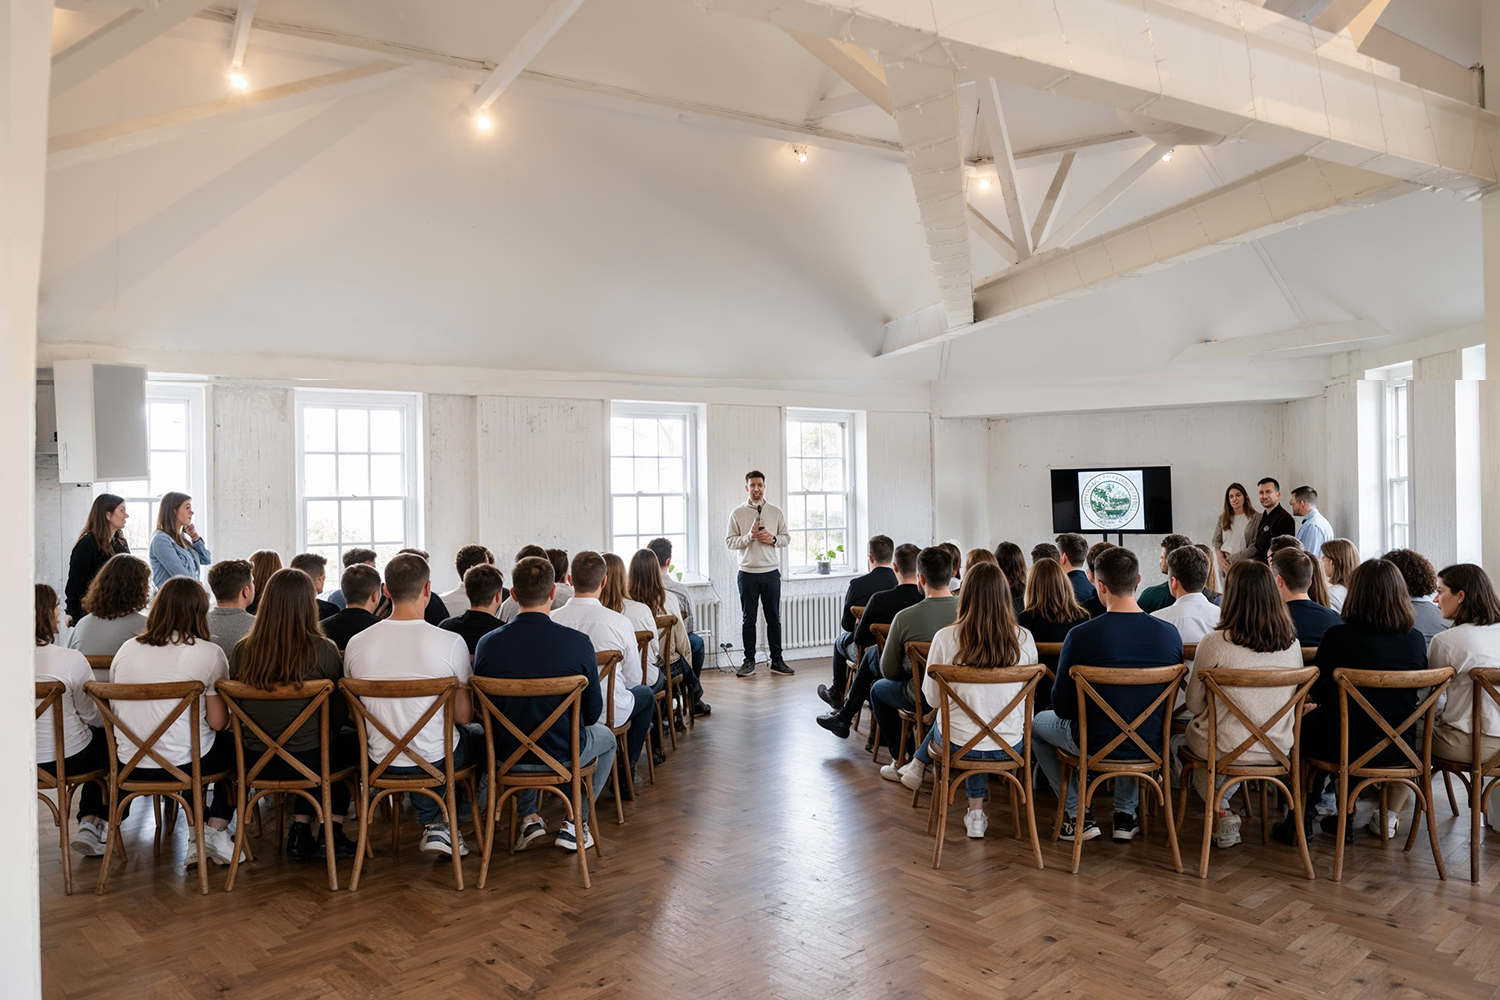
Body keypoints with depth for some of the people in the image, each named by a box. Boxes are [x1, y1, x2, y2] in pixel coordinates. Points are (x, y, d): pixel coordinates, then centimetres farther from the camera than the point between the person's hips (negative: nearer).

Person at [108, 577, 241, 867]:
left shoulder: (127, 649, 5)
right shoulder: (209, 653, -9)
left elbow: (116, 710, 15)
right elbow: (217, 722, -8)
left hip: (130, 765, 5)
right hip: (182, 764, -5)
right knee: (235, 746, 23)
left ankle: (199, 832, 27)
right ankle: (215, 830, 11)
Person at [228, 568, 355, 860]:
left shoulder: (242, 650, -7)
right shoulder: (323, 650, -16)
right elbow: (339, 716, -6)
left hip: (254, 763, 4)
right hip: (306, 759, -4)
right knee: (351, 741, 27)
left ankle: (301, 832, 26)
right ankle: (333, 834, 25)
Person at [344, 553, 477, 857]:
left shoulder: (356, 644, -8)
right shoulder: (451, 643, -19)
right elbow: (463, 716, -11)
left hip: (382, 761, 3)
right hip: (437, 759, -3)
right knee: (483, 738, 28)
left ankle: (432, 824, 28)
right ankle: (448, 822, 32)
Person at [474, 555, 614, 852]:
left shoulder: (487, 644, -14)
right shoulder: (578, 642, -19)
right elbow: (593, 712, -7)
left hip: (508, 755, 3)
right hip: (564, 755, -2)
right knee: (606, 737, 31)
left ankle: (528, 817, 28)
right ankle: (574, 823, 23)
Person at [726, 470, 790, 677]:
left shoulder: (776, 512, 7)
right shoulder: (737, 513, 2)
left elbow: (787, 538, 10)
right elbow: (729, 540, -1)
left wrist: (773, 539, -10)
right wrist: (749, 537, -16)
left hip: (771, 572, 1)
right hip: (748, 573, -1)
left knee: (774, 619, 6)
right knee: (748, 619, 5)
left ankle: (776, 661, 14)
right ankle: (749, 661, 13)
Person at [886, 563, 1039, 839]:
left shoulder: (946, 638, -15)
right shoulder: (1024, 639, -10)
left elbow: (932, 698, -3)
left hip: (959, 745, -1)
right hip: (1010, 746, 1)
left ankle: (917, 766, 53)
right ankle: (976, 813, 38)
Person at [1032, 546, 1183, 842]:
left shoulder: (1081, 635, -22)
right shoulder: (1170, 634, -11)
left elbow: (1062, 707, -11)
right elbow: (1167, 702, 4)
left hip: (1095, 745, -4)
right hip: (1149, 745, 4)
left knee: (1036, 724, 26)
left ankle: (1079, 816, 20)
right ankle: (1126, 815, 32)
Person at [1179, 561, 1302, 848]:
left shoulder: (1214, 643, -20)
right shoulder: (1292, 644, -6)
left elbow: (1194, 704, -8)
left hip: (1226, 749, -4)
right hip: (1278, 749, 4)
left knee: (1182, 737, 28)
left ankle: (1220, 812, 22)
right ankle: (1223, 808, 38)